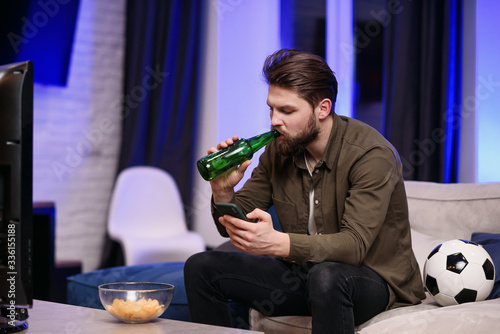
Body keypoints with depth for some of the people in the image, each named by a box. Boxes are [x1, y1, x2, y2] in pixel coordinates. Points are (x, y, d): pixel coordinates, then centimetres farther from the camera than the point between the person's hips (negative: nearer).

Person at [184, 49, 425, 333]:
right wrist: (223, 191, -18)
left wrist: (278, 243, -46)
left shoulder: (372, 155, -21)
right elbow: (235, 227, 5)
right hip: (303, 272, 6)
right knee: (201, 267, -5)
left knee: (325, 276, -41)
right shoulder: (279, 150, 0)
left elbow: (354, 245, -31)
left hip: (375, 280, -6)